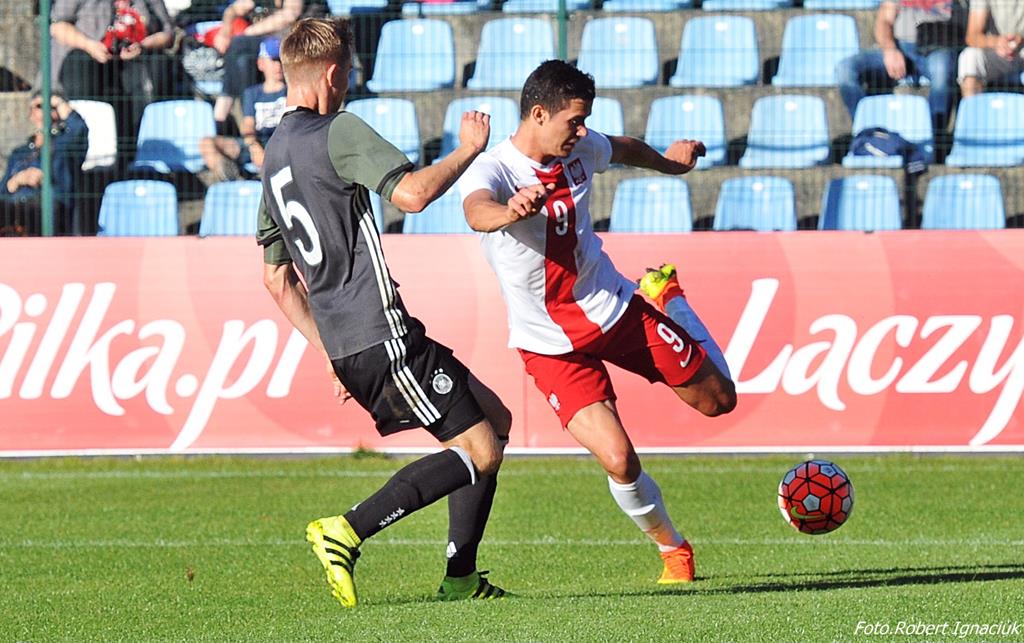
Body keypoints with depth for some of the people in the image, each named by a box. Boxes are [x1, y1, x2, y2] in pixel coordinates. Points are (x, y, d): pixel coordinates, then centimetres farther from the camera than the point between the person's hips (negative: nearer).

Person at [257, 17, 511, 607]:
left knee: (494, 418, 17)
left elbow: (277, 279, 23)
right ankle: (348, 532, -16)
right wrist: (468, 149, -7)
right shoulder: (338, 131, -9)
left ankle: (461, 579, 12)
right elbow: (412, 193, -24)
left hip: (344, 347, 9)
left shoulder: (273, 157, 19)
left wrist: (329, 348, 25)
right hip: (383, 334, -9)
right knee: (479, 451, -7)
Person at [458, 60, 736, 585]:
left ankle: (665, 298, 41)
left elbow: (622, 149, 20)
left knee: (717, 401, 13)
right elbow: (477, 212, -49)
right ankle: (672, 549, 10)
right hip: (551, 343, -5)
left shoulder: (580, 150, -5)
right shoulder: (490, 172, -24)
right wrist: (512, 212, -72)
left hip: (614, 307, 5)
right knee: (618, 459, -19)